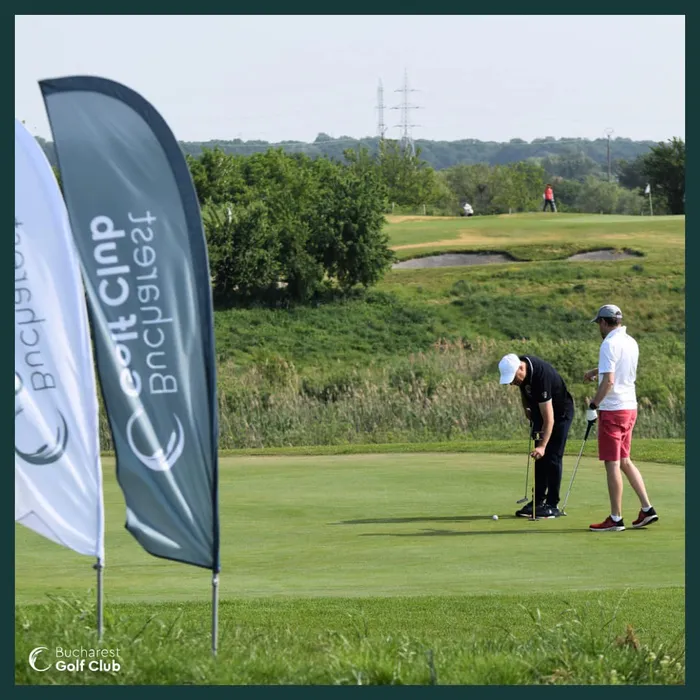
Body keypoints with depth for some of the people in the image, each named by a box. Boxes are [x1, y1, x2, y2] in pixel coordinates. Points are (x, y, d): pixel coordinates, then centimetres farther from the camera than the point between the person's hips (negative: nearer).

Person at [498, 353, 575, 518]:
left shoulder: (541, 376, -37)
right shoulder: (518, 366, -14)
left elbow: (549, 419, -38)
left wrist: (542, 446, -42)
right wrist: (527, 409, 12)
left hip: (560, 412, -8)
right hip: (540, 410, 8)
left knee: (552, 458, -10)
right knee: (539, 458, 5)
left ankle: (552, 505, -5)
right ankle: (538, 501, 7)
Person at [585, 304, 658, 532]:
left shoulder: (609, 344, -16)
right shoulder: (631, 343, 11)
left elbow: (608, 381, -23)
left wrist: (593, 405, -14)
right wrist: (596, 370, 44)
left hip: (612, 410, -8)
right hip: (630, 408, 8)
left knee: (612, 464, -3)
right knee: (624, 461, 17)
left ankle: (615, 519, 0)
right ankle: (647, 509, 14)